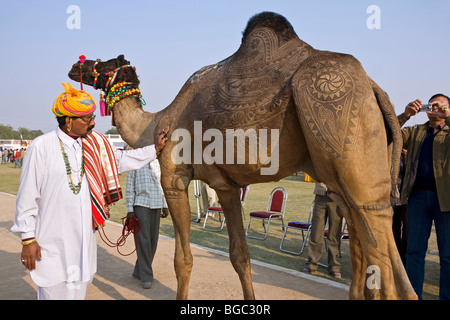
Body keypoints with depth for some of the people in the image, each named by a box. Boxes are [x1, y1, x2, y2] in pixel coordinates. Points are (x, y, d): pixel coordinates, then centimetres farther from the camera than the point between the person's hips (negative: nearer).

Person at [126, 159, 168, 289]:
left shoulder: (157, 163, 13)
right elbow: (130, 187, -1)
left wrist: (165, 206, 12)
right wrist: (130, 209, -6)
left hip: (156, 205, 5)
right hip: (140, 204, -5)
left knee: (153, 239, 6)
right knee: (143, 240, -6)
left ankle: (139, 271, 21)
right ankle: (146, 276, 3)